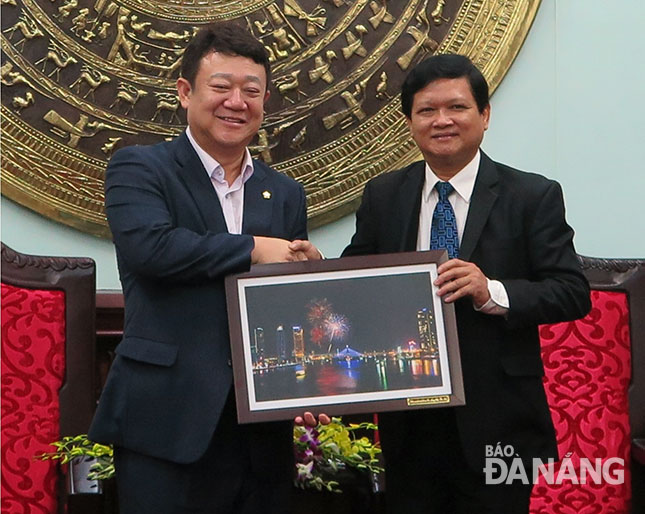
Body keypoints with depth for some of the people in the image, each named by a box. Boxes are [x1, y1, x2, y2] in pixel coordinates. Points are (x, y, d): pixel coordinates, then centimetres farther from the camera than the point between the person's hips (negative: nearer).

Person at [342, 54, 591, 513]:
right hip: (408, 420, 3)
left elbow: (573, 293, -8)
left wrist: (492, 292, -24)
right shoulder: (382, 196, 6)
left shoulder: (534, 196, -4)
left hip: (495, 422, -2)